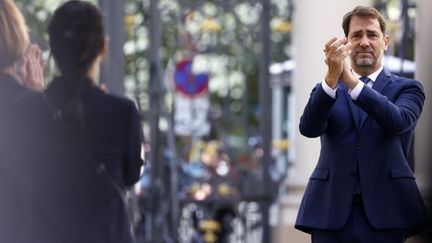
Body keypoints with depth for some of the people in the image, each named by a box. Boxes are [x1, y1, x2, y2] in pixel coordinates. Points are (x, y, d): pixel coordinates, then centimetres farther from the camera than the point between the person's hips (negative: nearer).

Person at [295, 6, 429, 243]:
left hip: (384, 212, -1)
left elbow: (398, 121, -13)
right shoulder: (326, 90, 13)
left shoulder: (407, 88, 9)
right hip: (332, 210, 1)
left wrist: (351, 80, -23)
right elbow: (308, 128, -7)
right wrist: (332, 77, -22)